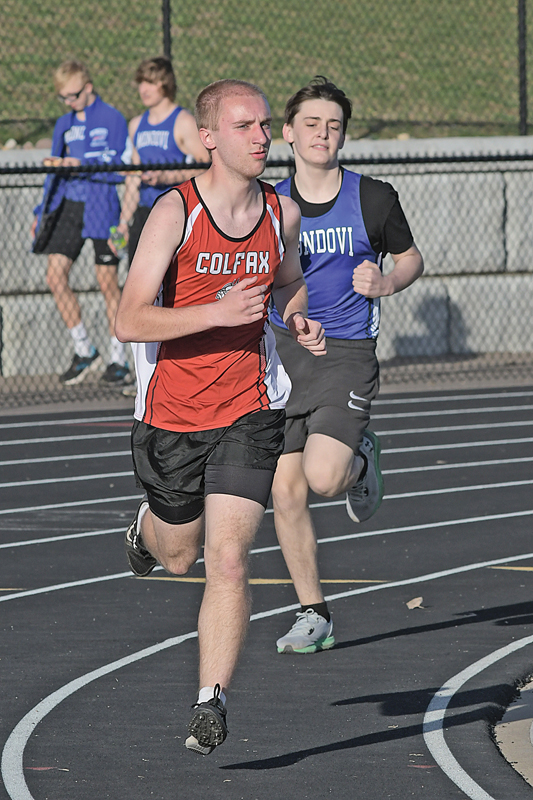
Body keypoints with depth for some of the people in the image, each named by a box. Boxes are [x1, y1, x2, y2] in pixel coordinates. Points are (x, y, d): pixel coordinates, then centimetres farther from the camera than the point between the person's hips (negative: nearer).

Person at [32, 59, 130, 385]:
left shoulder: (113, 119, -4)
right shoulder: (65, 124, 14)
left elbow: (116, 169, -10)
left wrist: (77, 166, -19)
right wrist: (42, 213, 16)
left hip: (101, 208, -6)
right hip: (69, 207, 6)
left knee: (107, 281, -2)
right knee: (55, 275, -6)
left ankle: (119, 360, 7)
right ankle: (84, 351, 6)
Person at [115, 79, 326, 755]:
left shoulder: (282, 213, -1)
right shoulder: (174, 212, -15)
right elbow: (129, 322, -19)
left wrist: (299, 321, 0)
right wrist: (219, 312, -30)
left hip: (249, 415, 1)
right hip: (172, 416, -1)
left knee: (228, 562, -13)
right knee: (177, 555, 19)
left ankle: (211, 703, -7)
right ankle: (147, 527, 56)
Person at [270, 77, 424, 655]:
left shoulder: (373, 199, -2)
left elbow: (411, 259, 12)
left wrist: (385, 284, -9)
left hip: (346, 354, -3)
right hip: (281, 353, 3)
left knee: (322, 476, -21)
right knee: (285, 493, -1)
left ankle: (360, 460, 17)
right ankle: (313, 615, 13)